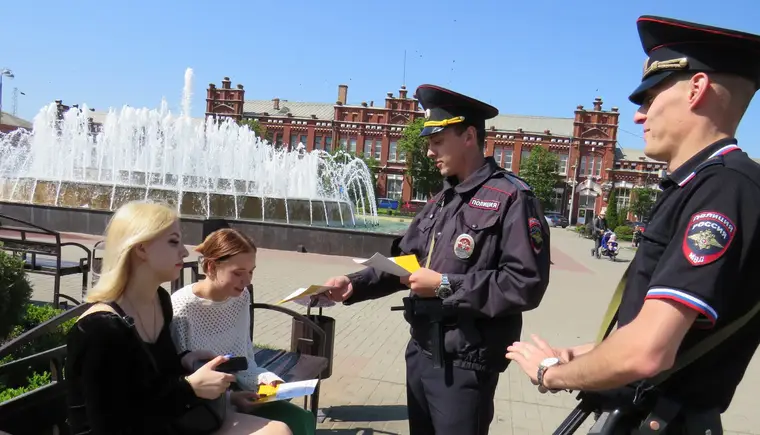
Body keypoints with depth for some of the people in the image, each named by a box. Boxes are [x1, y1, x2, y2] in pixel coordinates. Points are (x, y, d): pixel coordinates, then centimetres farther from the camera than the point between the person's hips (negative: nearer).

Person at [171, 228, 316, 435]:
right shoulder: (180, 309, -21)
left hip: (234, 393, 6)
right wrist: (228, 398, -24)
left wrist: (264, 378, -12)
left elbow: (245, 360, 7)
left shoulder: (241, 297, 0)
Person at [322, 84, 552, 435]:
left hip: (465, 365, -7)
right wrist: (354, 285, 0)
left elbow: (527, 285, -21)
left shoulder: (511, 198, -14)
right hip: (420, 352, 8)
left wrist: (445, 286, -21)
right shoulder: (439, 202, 11)